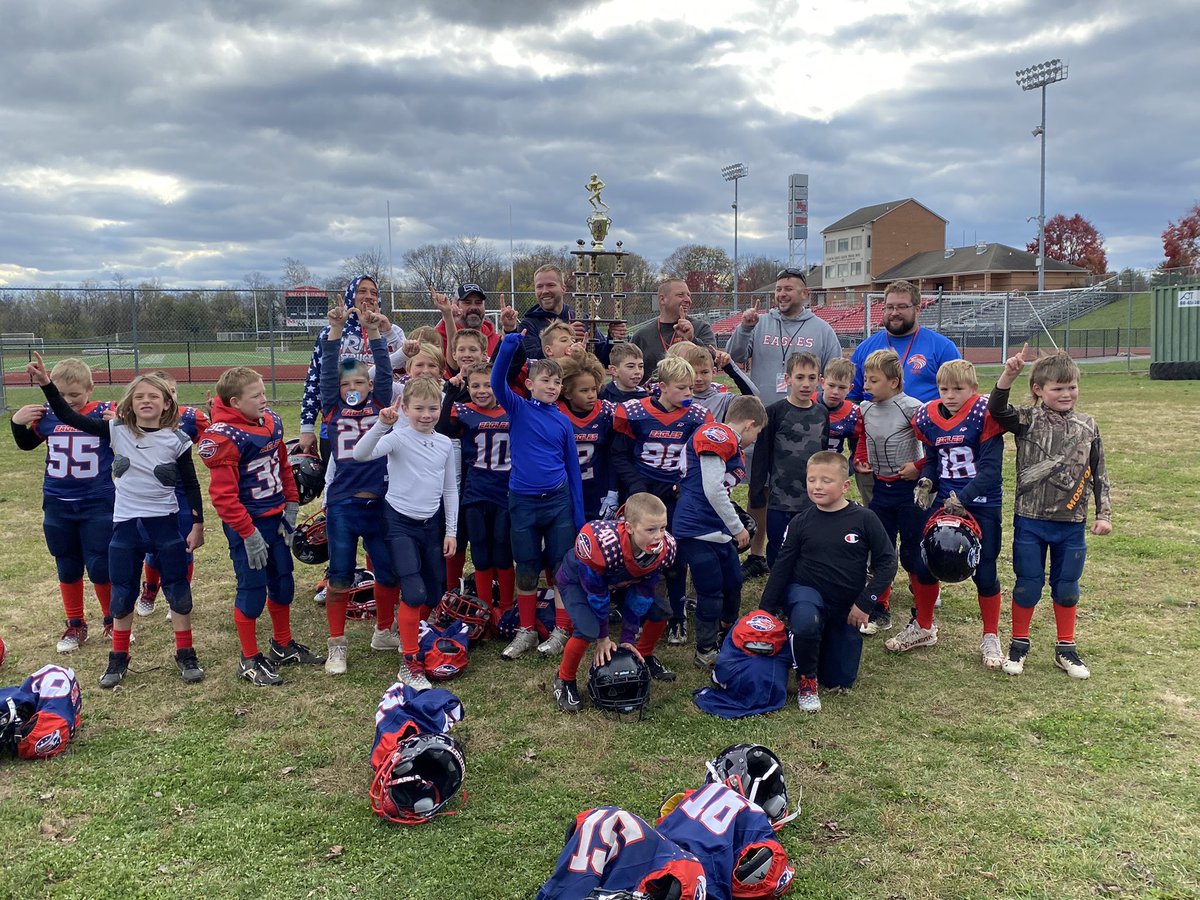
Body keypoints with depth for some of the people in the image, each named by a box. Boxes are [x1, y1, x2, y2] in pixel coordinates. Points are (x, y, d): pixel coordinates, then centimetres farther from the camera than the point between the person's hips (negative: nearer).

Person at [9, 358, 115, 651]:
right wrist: (17, 423, -2)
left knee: (100, 568, 1)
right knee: (68, 568, 14)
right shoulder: (47, 415, -3)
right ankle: (75, 625, 28)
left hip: (98, 505, -3)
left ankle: (113, 621, 22)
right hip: (58, 506, 3)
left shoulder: (105, 413, -11)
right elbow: (26, 444, 16)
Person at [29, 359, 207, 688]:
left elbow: (191, 484, -1)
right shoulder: (116, 431, -2)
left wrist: (198, 524, -3)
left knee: (178, 590, 5)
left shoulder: (176, 440, -6)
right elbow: (70, 417, -4)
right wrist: (45, 384, -16)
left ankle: (185, 655, 18)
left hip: (166, 524, -2)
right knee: (122, 594, 11)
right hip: (125, 524, 2)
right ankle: (118, 657, 26)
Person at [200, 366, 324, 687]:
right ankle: (250, 660, 19)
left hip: (276, 518, 8)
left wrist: (291, 506, 7)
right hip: (247, 525, -7)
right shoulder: (225, 437, -20)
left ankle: (283, 646, 35)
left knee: (283, 583, 17)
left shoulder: (271, 422, 3)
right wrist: (248, 533, -19)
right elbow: (223, 494, -21)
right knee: (252, 590, 3)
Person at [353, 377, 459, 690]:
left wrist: (451, 532, 8)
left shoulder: (445, 444, 3)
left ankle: (411, 637, 37)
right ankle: (409, 663, -2)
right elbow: (361, 454, -31)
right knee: (414, 593, -15)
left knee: (434, 594, 11)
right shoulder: (398, 438, -12)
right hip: (400, 523, -5)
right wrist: (382, 423, -43)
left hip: (432, 523, 5)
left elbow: (450, 490, 10)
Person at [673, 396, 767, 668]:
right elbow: (713, 491, -21)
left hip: (719, 532, 10)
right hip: (697, 530, -10)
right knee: (711, 592, 0)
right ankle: (706, 651, 17)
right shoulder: (717, 436, -16)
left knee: (733, 584, 19)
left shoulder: (732, 448, 15)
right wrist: (739, 528, -10)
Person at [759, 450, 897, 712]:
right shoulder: (801, 522, -7)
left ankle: (823, 640, 37)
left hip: (847, 607, 1)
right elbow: (782, 566, -1)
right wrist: (766, 609, -2)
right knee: (806, 622, -39)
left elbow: (887, 562, -6)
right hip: (806, 593, -1)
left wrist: (865, 603, -12)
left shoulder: (864, 519, -11)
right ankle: (807, 681, -10)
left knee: (840, 682, 7)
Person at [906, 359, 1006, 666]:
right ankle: (923, 626, 28)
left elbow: (990, 469, -17)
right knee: (924, 565, 7)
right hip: (943, 502, 5)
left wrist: (961, 497, -22)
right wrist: (925, 482, -7)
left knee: (985, 573, 4)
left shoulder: (983, 414, -15)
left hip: (982, 506, -4)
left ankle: (991, 637, 24)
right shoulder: (929, 417, 0)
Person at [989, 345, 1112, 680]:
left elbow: (1099, 474, 8)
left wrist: (1104, 514, 5)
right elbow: (996, 411, -23)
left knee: (1067, 587, 13)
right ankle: (1019, 645, 24)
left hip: (1072, 525, 2)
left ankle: (1066, 649, 29)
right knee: (1028, 584, 7)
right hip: (1030, 522, -2)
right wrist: (1008, 376, -36)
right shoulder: (1028, 420, -5)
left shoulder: (1088, 427, 3)